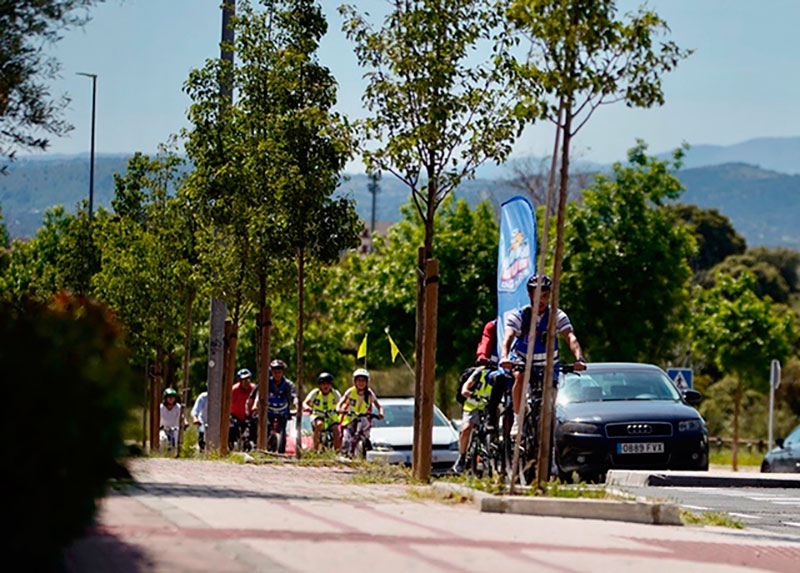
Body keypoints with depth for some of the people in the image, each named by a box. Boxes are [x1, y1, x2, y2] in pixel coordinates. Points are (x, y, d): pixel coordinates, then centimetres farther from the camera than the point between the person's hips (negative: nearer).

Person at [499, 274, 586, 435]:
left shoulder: (557, 316, -15)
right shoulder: (518, 316, -17)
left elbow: (571, 337, -28)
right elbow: (507, 338, -32)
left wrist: (579, 359, -47)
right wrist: (504, 358, -53)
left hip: (548, 365, 2)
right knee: (519, 377, -34)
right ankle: (517, 421, -26)